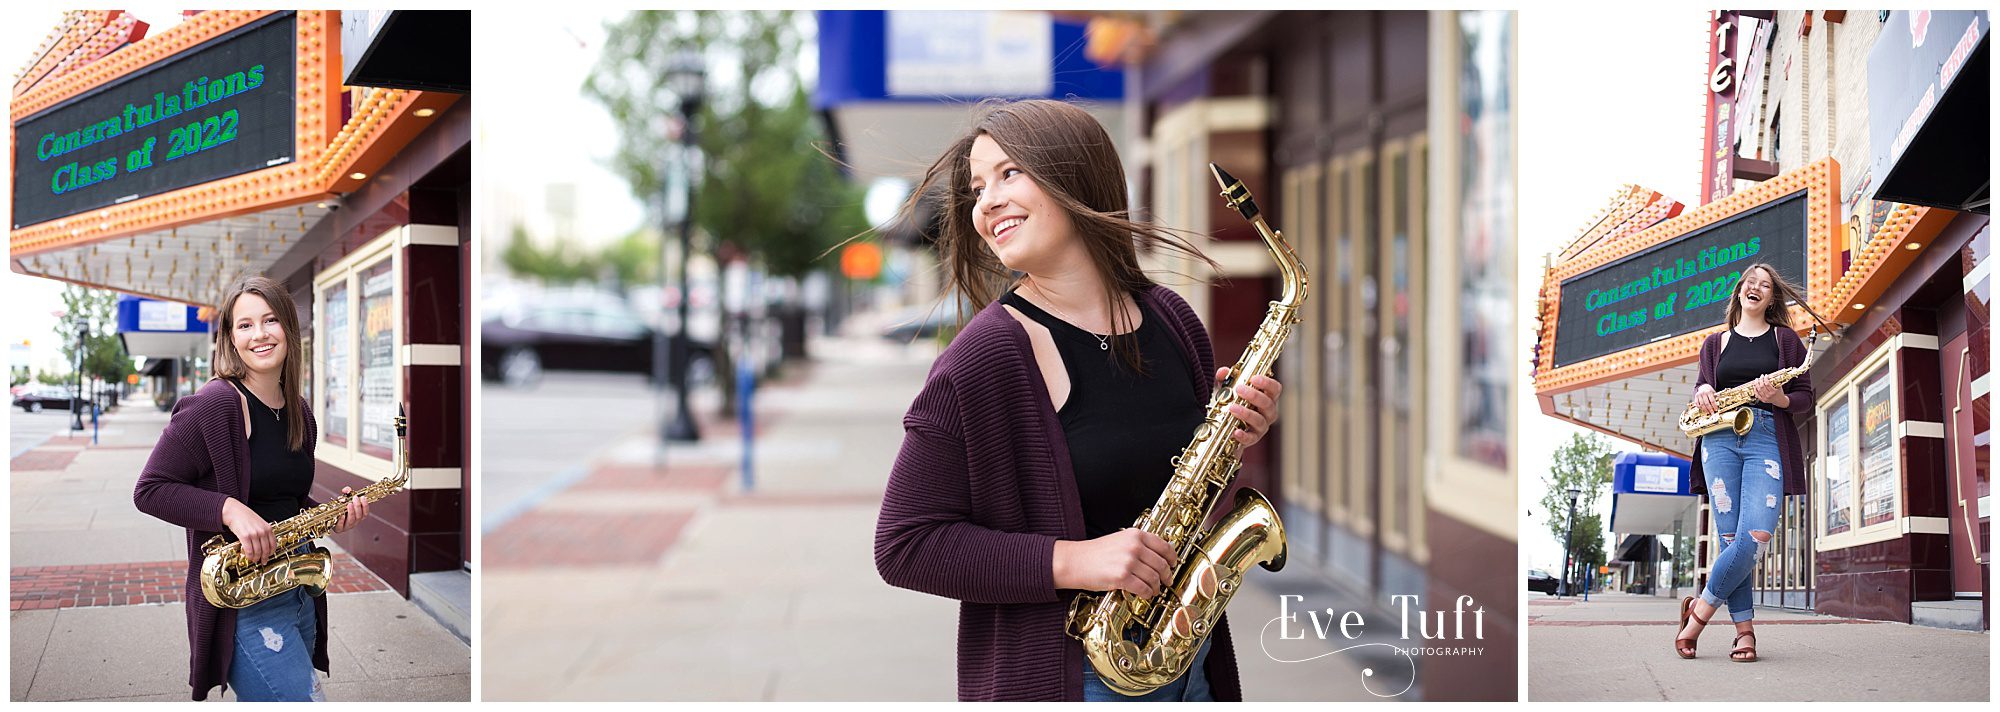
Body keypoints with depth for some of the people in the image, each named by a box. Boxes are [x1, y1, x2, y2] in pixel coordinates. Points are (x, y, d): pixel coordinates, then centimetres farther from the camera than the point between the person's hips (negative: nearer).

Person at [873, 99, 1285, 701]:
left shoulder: (1171, 320, 3)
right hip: (1062, 680, -5)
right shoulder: (981, 359, -14)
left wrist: (1235, 434, -4)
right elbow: (903, 546, -15)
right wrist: (1072, 561, -22)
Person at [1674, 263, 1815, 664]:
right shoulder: (1716, 343, 20)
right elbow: (1702, 389, 22)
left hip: (1768, 438, -2)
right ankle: (1744, 631, -2)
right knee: (1731, 538, -7)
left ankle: (1700, 611, -5)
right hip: (1720, 439, 2)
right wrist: (1702, 393, -2)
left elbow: (1806, 400, 11)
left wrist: (1779, 398, -11)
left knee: (1755, 538, -19)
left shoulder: (1785, 339, 14)